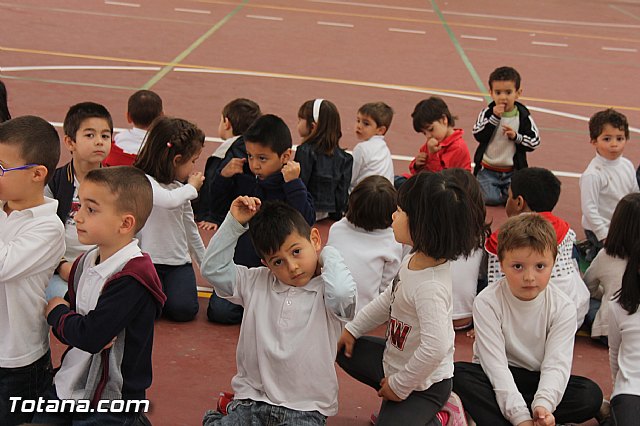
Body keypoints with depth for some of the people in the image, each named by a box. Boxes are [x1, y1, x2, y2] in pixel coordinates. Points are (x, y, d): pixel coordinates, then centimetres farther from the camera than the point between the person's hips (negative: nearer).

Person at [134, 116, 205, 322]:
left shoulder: (180, 188, 10)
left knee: (184, 309, -18)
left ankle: (167, 289, 14)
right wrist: (192, 188, -13)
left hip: (178, 262, 5)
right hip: (147, 261, -5)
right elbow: (169, 200, -34)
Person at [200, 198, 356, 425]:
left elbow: (342, 291, -30)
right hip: (251, 399, 2)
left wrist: (328, 254, -11)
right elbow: (213, 268, 4)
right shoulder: (256, 283, 8)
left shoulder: (326, 292, -6)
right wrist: (234, 222, -2)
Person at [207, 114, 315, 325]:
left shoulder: (293, 186, -10)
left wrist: (293, 183, -28)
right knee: (219, 311, -11)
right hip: (241, 264, 4)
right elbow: (218, 200, 18)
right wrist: (224, 176, -2)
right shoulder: (244, 179, 1)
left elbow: (307, 220, -24)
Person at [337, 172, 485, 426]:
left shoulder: (430, 287, -34)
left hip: (422, 383, -9)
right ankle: (394, 403, 18)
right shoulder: (414, 260, -7)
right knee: (344, 351, 21)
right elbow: (389, 299, 11)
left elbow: (435, 347, -39)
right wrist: (353, 329, 14)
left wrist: (399, 385, -26)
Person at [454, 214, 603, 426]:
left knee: (591, 395, -24)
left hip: (538, 380, 2)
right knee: (458, 374, -31)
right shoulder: (487, 302, -17)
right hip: (497, 380, -2)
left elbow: (556, 363, -19)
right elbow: (495, 363, -23)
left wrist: (543, 405, -39)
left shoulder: (563, 307, -11)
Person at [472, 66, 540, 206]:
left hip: (513, 171, 1)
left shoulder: (523, 116, -3)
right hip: (488, 169, -1)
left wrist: (516, 137, -19)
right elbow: (478, 135, -15)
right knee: (489, 198, -18)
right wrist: (494, 117, -23)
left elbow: (534, 142, -3)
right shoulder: (487, 112, -4)